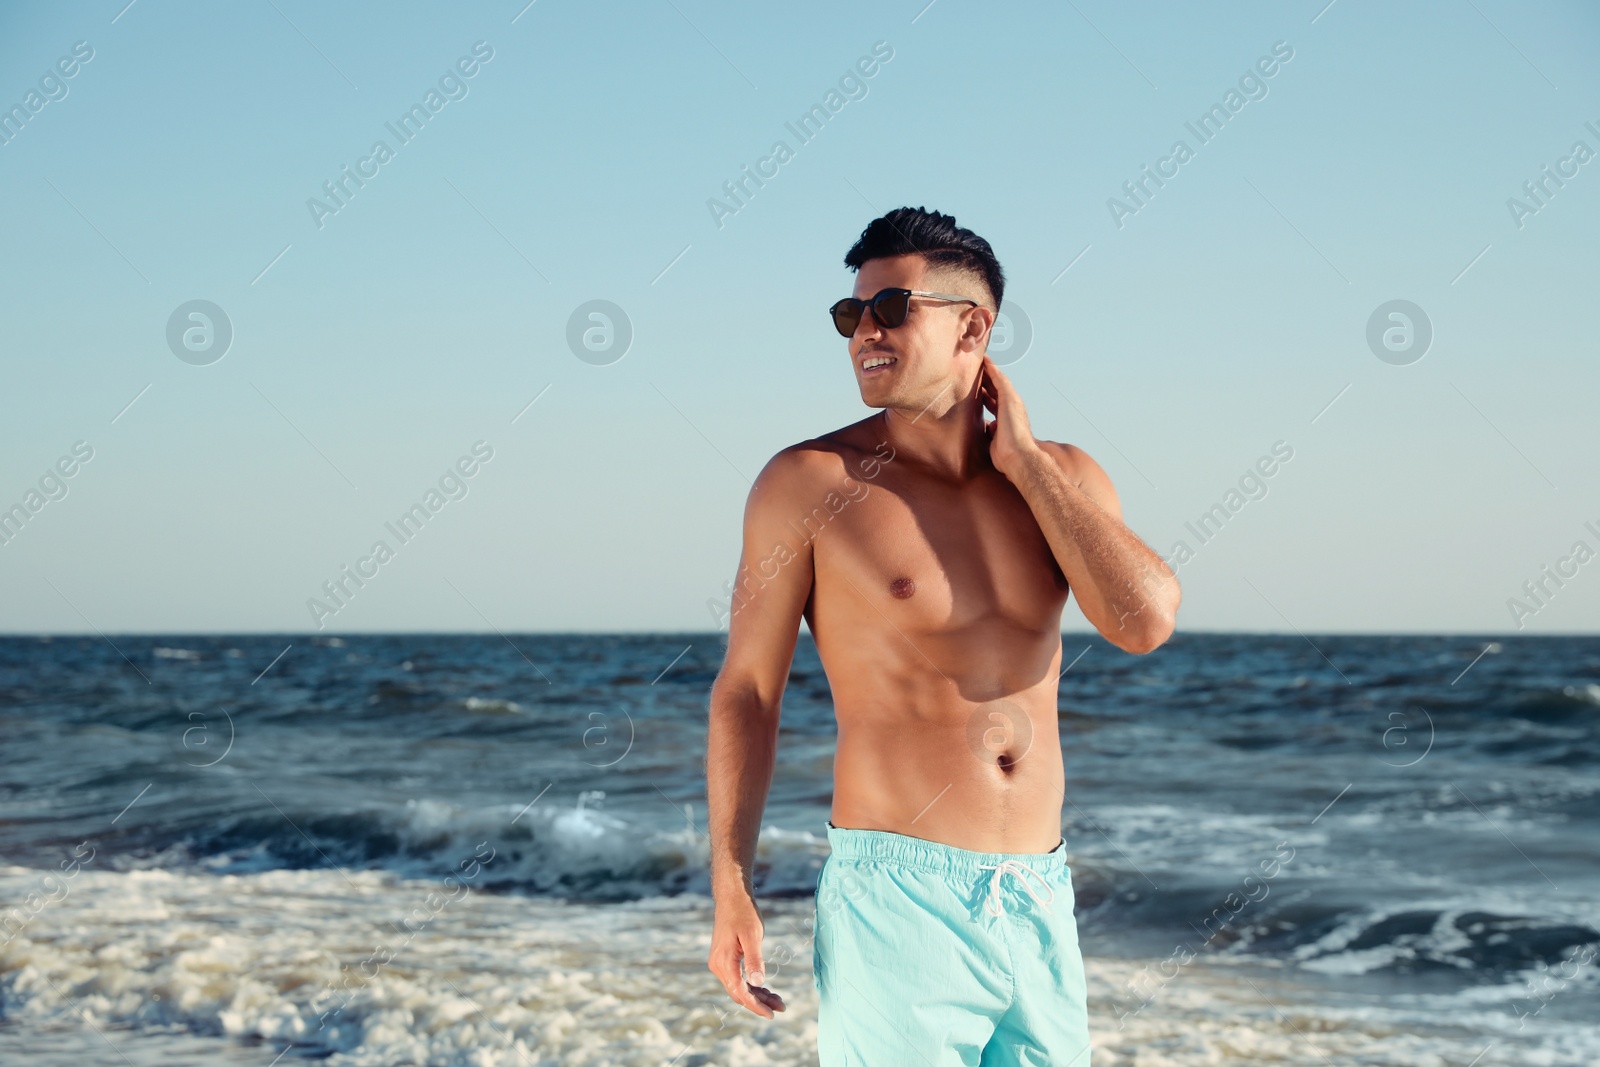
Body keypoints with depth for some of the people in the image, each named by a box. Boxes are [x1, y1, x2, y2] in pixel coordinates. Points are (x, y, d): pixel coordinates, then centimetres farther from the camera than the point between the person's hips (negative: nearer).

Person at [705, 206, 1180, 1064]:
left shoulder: (1062, 479, 8)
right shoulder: (809, 481, -3)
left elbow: (1144, 622, -8)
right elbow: (746, 692, -1)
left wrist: (1023, 461, -5)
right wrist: (730, 891, -6)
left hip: (1042, 900, 4)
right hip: (896, 898, -4)